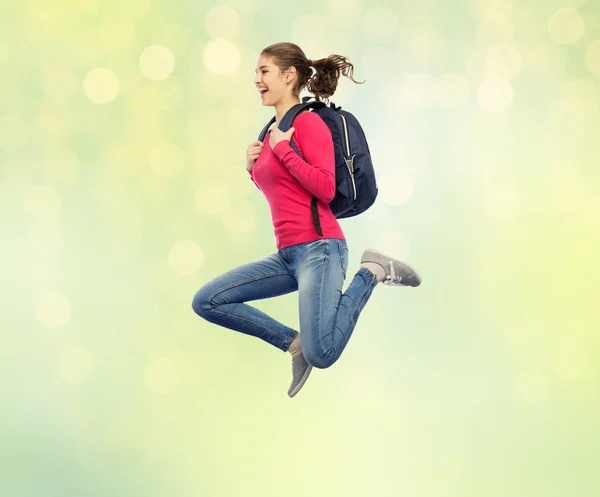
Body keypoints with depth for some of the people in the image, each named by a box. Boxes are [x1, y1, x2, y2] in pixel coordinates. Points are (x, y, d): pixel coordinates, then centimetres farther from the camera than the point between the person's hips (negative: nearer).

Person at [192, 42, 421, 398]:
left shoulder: (309, 122, -7)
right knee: (206, 302, 0)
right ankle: (295, 342, 5)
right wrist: (253, 168, 9)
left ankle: (372, 272, 2)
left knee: (321, 355, -20)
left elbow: (325, 189, -16)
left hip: (318, 247, -8)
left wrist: (281, 148, -12)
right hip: (287, 254, 8)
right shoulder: (273, 133, 17)